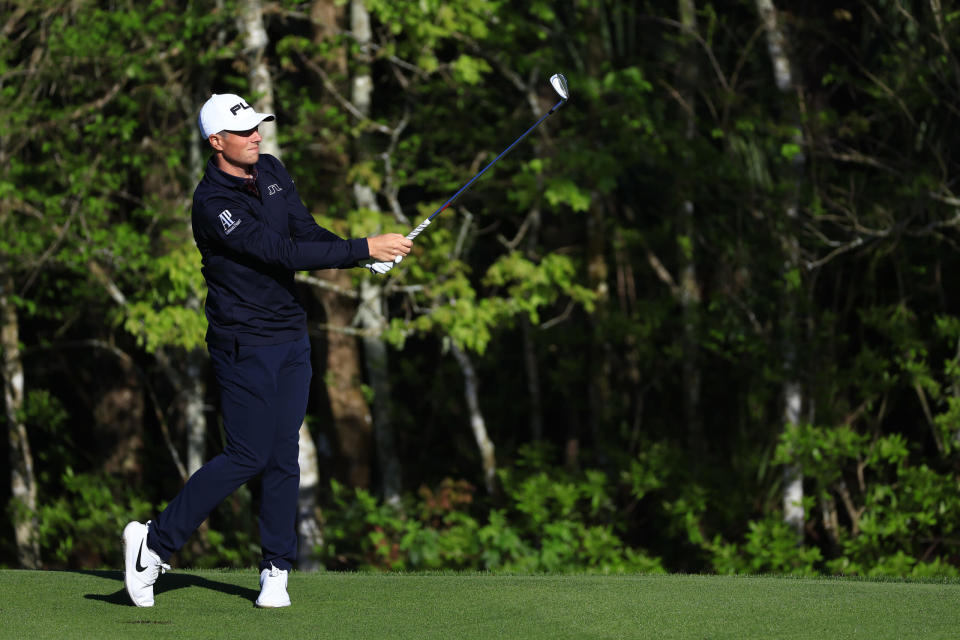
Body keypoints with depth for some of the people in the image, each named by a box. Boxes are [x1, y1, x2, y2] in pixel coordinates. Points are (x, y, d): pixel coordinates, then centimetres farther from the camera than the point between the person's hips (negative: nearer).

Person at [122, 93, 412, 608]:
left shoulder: (271, 171, 8)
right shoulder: (212, 204, -19)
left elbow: (306, 233, 5)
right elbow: (284, 253, -25)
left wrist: (368, 253, -14)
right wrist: (364, 249, -27)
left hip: (291, 337, 7)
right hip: (244, 346, -7)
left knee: (284, 455, 5)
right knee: (249, 455, -8)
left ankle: (276, 570, 10)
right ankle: (154, 542, 4)